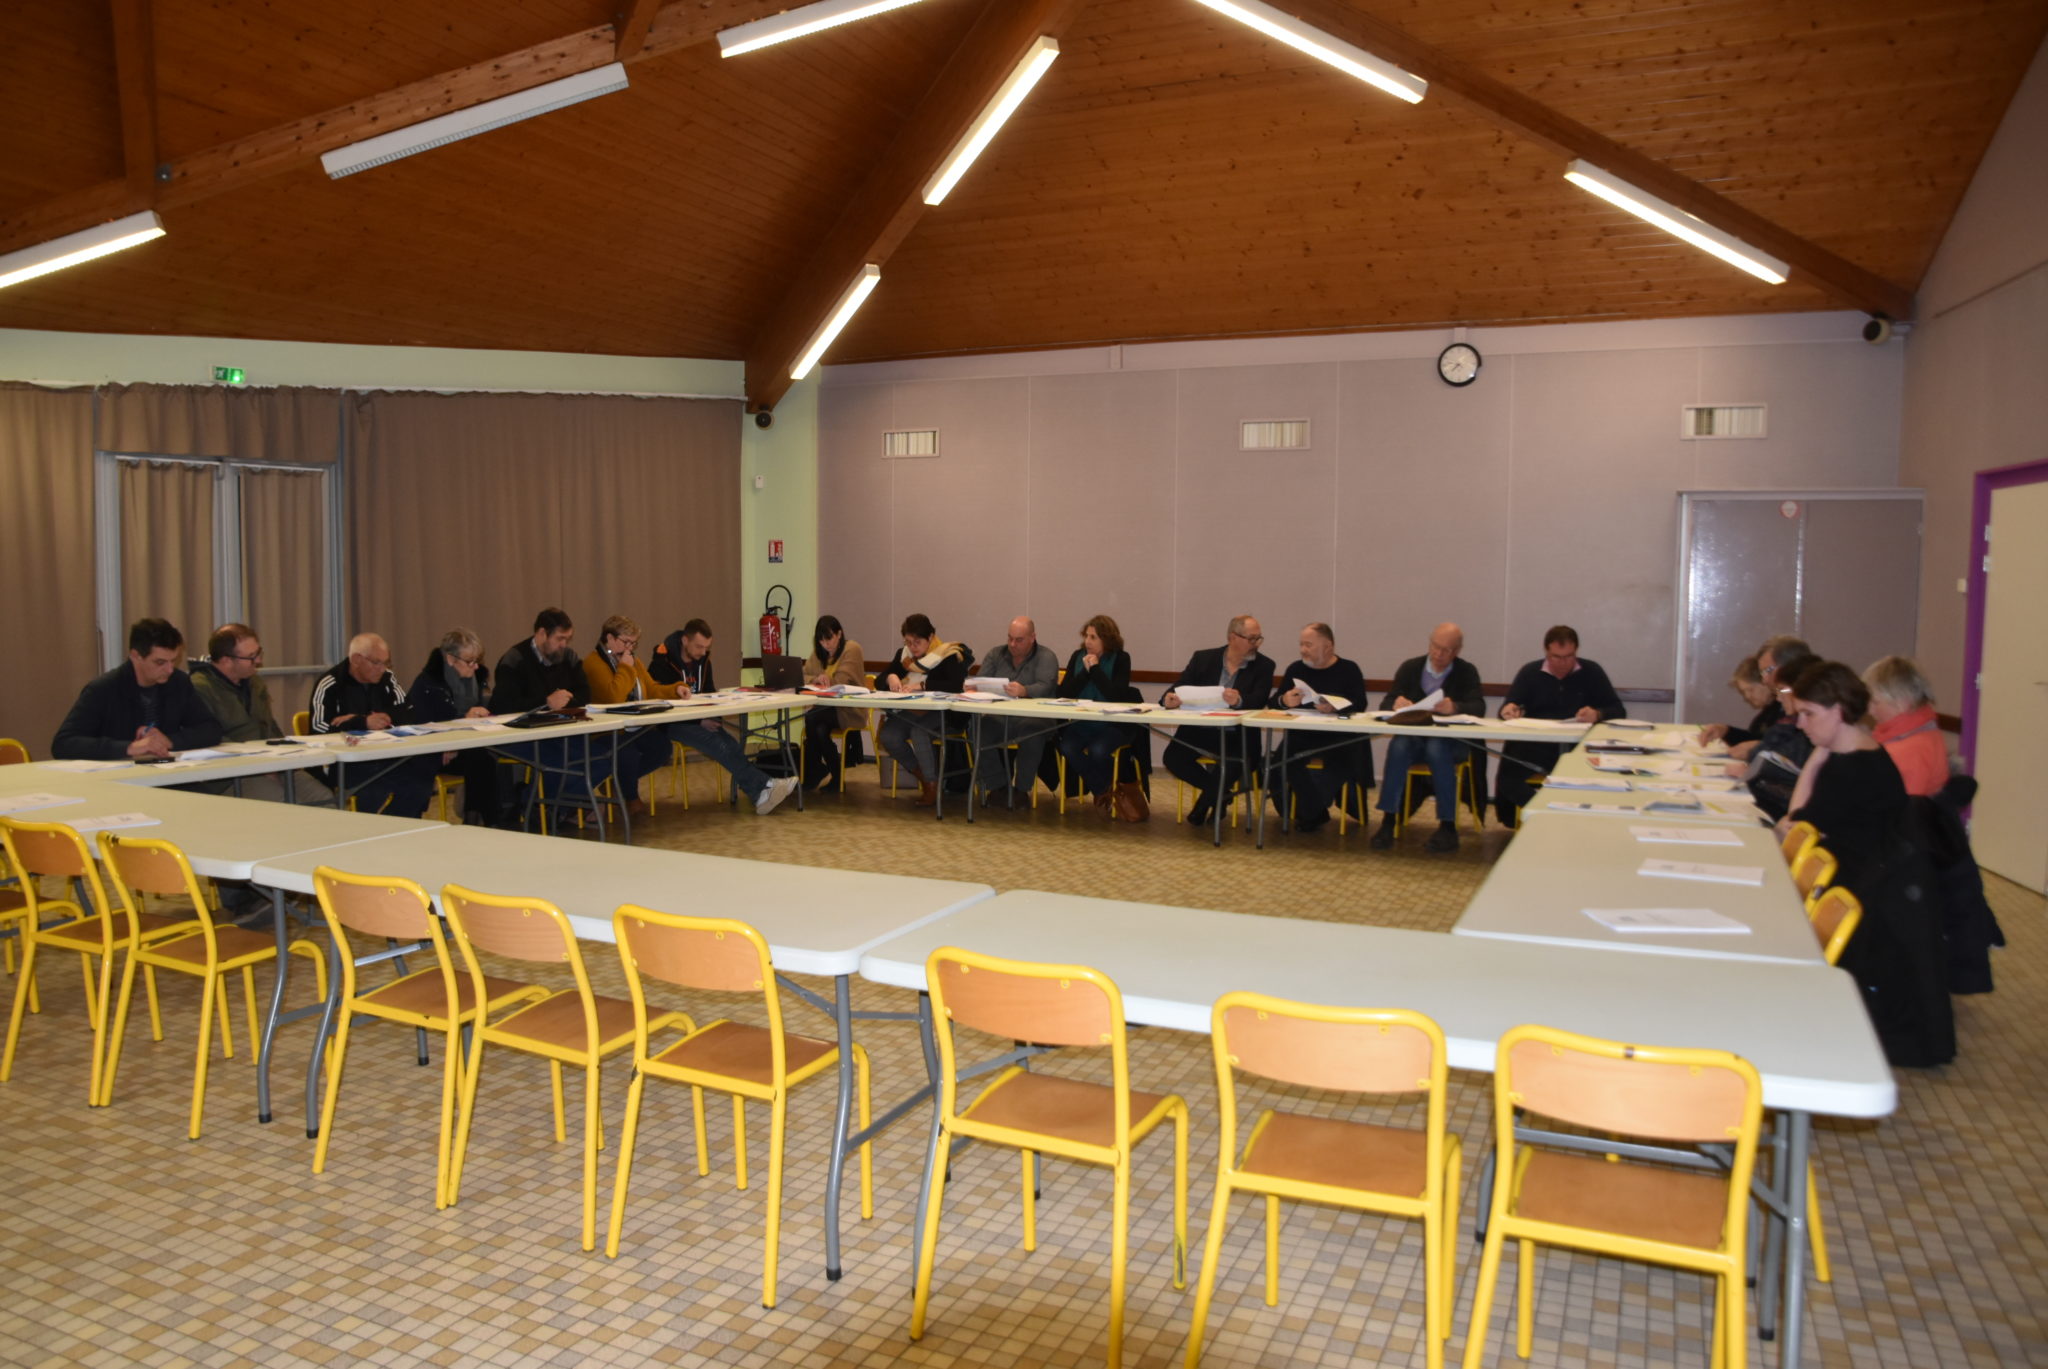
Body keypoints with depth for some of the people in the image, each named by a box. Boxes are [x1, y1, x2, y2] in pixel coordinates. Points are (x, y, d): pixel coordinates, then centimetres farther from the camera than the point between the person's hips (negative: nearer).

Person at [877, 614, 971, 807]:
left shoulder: (948, 654, -6)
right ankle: (923, 776, -1)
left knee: (918, 732, -35)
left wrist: (922, 685, -24)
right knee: (887, 737, -23)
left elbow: (956, 685, -20)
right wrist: (890, 677, -13)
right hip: (909, 712, 6)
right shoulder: (903, 654, 12)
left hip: (939, 712, -6)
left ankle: (932, 785, -16)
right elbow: (880, 680, 12)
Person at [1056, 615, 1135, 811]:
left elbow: (1116, 695, -18)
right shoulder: (1078, 656, 6)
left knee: (1097, 751, -32)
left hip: (1111, 724, -4)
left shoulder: (1120, 659, -4)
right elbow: (1064, 693, -2)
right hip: (1080, 723, 4)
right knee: (1067, 748, -26)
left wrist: (1096, 668, -14)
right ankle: (1104, 789, -1)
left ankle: (1102, 789, 4)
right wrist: (1085, 671, -12)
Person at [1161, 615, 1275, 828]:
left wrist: (1239, 701, -36)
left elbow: (1259, 701, -13)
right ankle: (1219, 792, 4)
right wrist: (1169, 698, -25)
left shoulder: (1263, 666, 2)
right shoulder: (1203, 658, 6)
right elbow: (1179, 686, 0)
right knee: (1172, 757, -21)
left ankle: (1207, 799, 0)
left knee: (1234, 764, -33)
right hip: (1200, 729, 2)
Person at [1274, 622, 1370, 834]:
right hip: (1302, 734, 3)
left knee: (1343, 758, -32)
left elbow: (1359, 704, -10)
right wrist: (1285, 701, -19)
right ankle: (1316, 813, -13)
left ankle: (1309, 811, -12)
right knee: (1286, 754, -27)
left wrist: (1335, 707, -31)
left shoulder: (1349, 669, 3)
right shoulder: (1295, 669, 12)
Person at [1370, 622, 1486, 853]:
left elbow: (1479, 708, -11)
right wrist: (1396, 704, -23)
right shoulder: (1410, 667, 7)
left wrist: (1455, 708, -33)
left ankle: (1448, 827, -28)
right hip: (1413, 739, 2)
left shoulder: (1467, 672, 3)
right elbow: (1385, 704, 2)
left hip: (1451, 742, -2)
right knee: (1398, 746, -33)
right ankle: (1388, 822, -31)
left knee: (1437, 749, -36)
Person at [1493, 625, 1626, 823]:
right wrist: (1508, 711, -20)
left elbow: (1618, 711, 5)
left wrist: (1597, 714, -18)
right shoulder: (1529, 672, 11)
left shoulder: (1591, 672, 9)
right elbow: (1507, 709, 6)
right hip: (1535, 746, 0)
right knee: (1508, 777, -29)